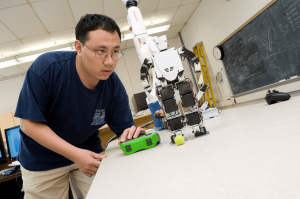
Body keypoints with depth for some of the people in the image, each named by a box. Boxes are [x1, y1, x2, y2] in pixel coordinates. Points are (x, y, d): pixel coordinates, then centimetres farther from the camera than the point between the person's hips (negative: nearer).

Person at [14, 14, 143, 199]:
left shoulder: (114, 85, -19)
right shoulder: (46, 67, -26)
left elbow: (124, 127, -12)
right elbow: (30, 123, -22)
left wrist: (130, 135, -38)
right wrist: (75, 154, -30)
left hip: (89, 150, 2)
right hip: (42, 159, -1)